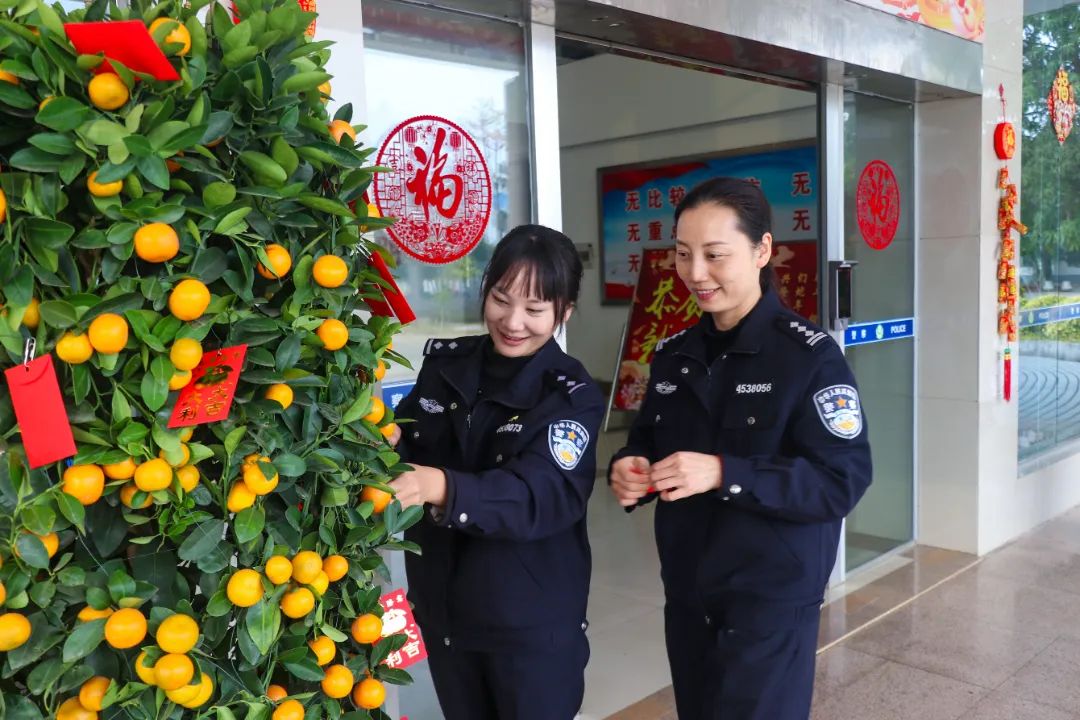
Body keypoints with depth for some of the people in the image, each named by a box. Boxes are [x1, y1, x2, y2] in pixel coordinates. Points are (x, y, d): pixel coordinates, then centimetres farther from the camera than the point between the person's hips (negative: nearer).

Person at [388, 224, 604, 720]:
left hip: (532, 623, -4)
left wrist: (442, 487, -44)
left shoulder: (572, 396, -14)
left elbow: (544, 496, -29)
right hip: (441, 608, 4)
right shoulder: (444, 363, -1)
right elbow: (411, 451, 5)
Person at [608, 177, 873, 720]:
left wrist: (725, 474, -28)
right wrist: (630, 470, -9)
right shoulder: (673, 354, 5)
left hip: (772, 600, -6)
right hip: (686, 593, 6)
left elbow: (844, 480, -19)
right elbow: (647, 441, 14)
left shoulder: (810, 355, -14)